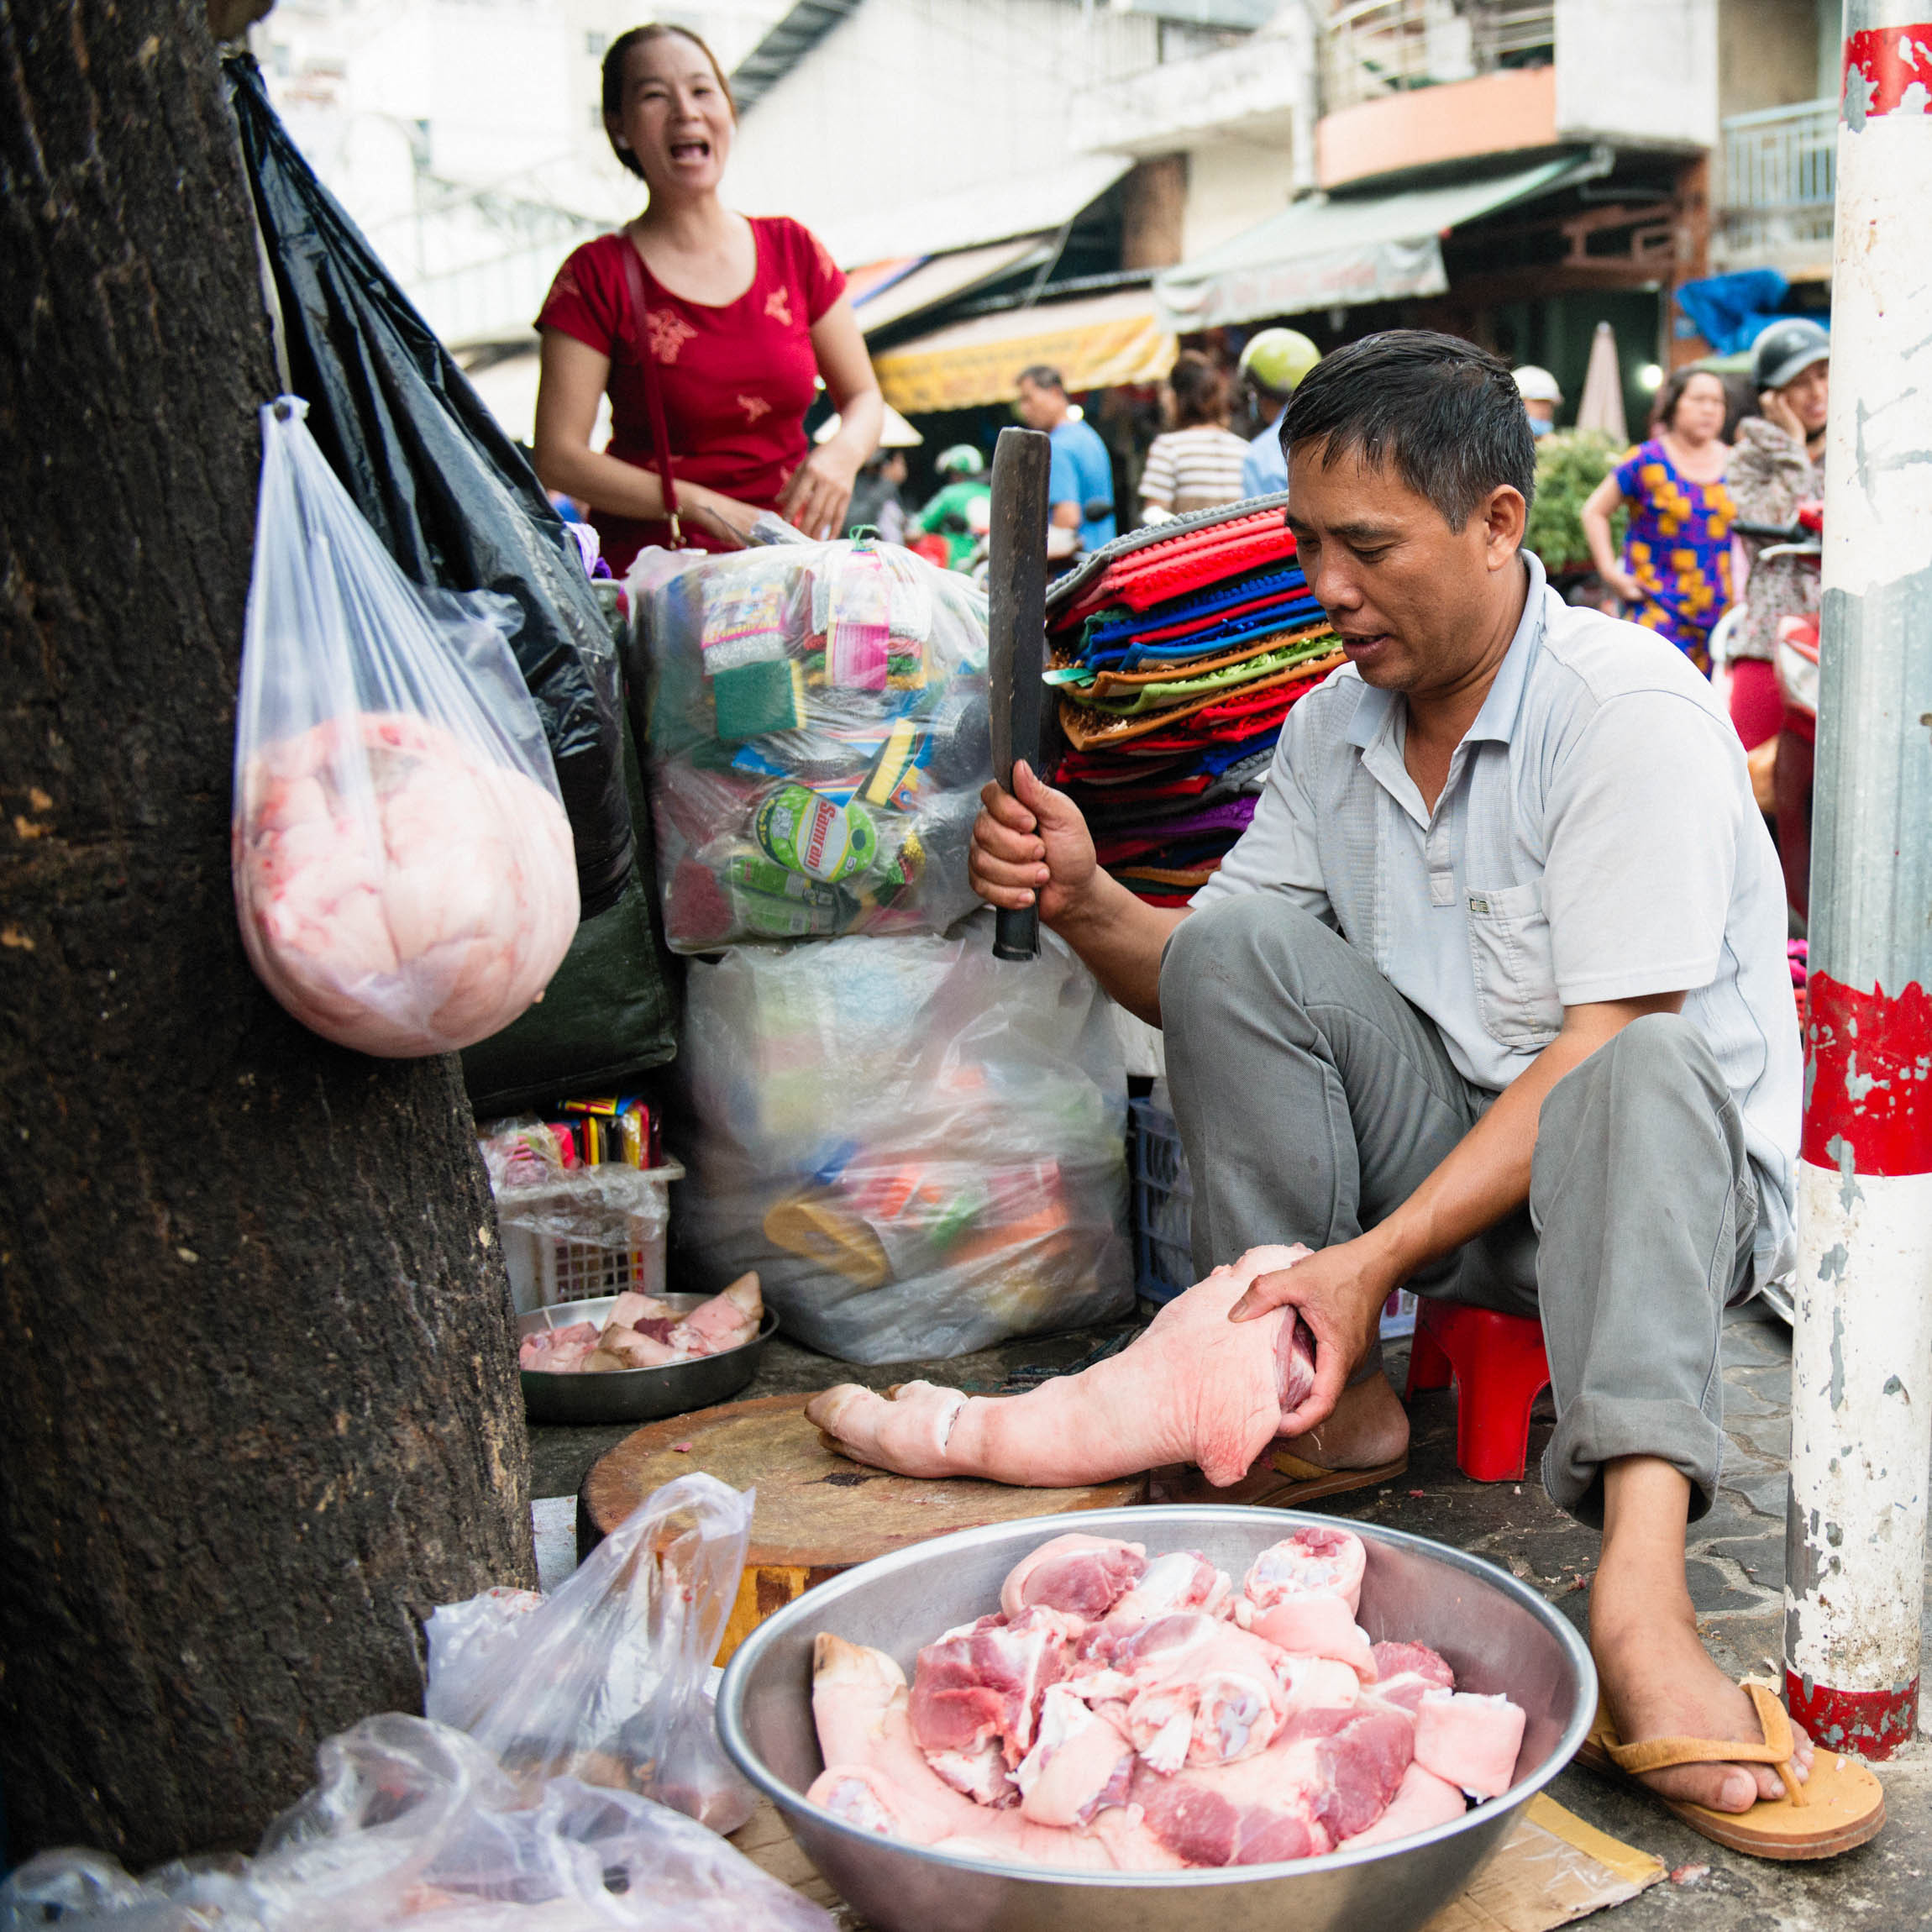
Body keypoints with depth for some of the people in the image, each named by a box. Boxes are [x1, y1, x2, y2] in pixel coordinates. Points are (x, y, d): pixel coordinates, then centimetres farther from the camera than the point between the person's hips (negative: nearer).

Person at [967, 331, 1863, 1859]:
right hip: (1436, 1145, 5)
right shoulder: (1334, 724, 3)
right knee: (1237, 939, -15)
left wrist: (1381, 1253, -32)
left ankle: (1641, 1579, -48)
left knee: (1642, 1078, -37)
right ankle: (1328, 1400, -12)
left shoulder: (1633, 706, -18)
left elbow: (1599, 1045, -24)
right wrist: (1083, 904, -16)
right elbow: (1215, 991, 5)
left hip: (1682, 1173, -5)